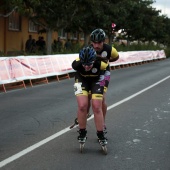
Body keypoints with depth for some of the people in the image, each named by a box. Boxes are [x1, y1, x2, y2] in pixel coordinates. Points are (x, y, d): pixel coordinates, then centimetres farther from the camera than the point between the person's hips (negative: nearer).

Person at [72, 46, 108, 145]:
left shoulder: (101, 63, -36)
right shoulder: (77, 64, -33)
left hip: (96, 80, 0)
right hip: (82, 80, 0)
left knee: (97, 107, -8)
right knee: (82, 106, -15)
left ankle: (101, 135, 7)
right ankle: (82, 133, 4)